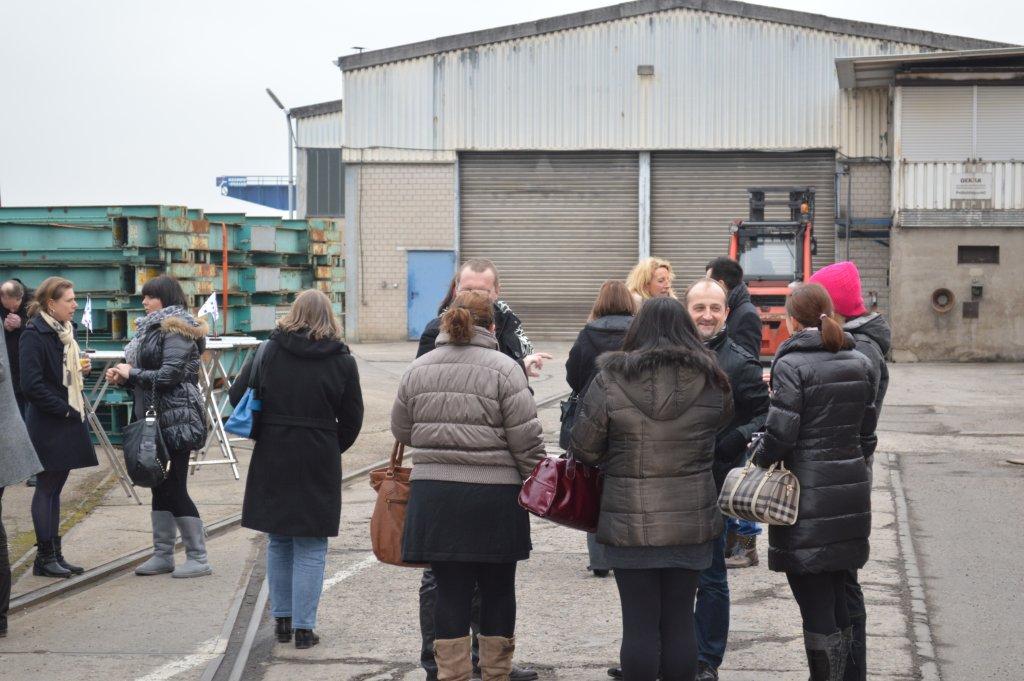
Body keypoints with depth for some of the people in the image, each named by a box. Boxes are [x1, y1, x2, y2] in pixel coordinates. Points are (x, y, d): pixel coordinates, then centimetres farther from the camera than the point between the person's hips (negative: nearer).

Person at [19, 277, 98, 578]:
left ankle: (54, 554, 16)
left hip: (68, 420, 8)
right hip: (47, 425, -8)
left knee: (55, 487, 12)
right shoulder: (34, 334, -14)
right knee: (46, 487, -1)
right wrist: (65, 410, -17)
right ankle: (44, 557, 5)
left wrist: (82, 368, 6)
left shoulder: (64, 330, 13)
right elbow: (32, 384, -19)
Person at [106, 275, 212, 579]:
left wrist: (132, 374, -12)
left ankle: (198, 558, 0)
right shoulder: (152, 327, 17)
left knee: (174, 488, -7)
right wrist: (123, 377, 2)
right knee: (161, 487, 12)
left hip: (177, 418, -9)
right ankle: (163, 555, 18)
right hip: (156, 419, 9)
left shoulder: (175, 329, -12)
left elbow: (169, 375, -20)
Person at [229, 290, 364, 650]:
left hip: (272, 459, 2)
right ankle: (304, 627, 3)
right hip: (319, 464, -2)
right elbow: (352, 419, -1)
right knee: (311, 548, 5)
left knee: (278, 542, 15)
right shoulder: (342, 361, -4)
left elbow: (238, 393, -1)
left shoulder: (270, 351, -2)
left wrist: (265, 431, 12)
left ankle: (282, 619, 21)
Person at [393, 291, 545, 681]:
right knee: (497, 590, 10)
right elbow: (527, 441, -9)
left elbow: (402, 432, 15)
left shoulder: (419, 369, 6)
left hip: (434, 495, 3)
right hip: (495, 495, -3)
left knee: (451, 591, 6)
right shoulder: (503, 369, -6)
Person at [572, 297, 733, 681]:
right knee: (679, 621, 10)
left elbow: (584, 451, -4)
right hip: (691, 523, 2)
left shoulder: (610, 382, -9)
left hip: (629, 523, -2)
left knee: (639, 624, 5)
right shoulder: (711, 384, -3)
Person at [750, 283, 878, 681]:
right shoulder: (860, 364, 8)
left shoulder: (791, 365, -12)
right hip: (851, 491, 7)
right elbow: (867, 430, 11)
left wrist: (759, 456, 4)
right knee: (837, 602, 14)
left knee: (815, 607, -2)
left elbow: (780, 434, -15)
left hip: (808, 494, -7)